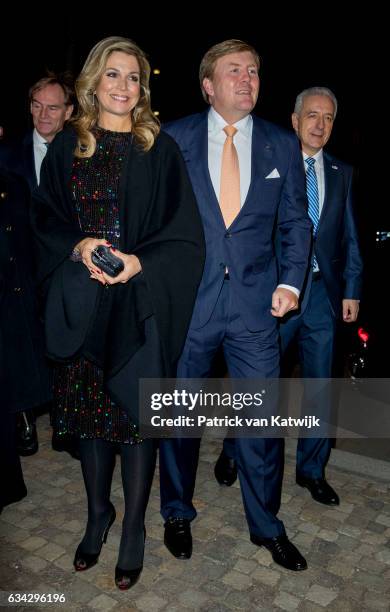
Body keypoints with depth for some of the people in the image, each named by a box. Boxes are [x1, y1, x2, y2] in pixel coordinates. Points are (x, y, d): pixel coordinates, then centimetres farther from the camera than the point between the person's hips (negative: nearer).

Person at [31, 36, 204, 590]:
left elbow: (184, 233, -2)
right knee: (89, 408, 12)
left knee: (136, 413, 4)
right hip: (82, 304, 3)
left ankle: (133, 528, 24)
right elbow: (45, 219, 7)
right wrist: (78, 247, -13)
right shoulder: (66, 148, 8)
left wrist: (140, 262, -18)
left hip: (141, 305, -2)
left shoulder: (161, 150, 2)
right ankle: (97, 514, 34)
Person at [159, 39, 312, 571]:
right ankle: (178, 514, 37)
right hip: (187, 300, 0)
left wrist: (291, 282, -3)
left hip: (256, 304, 1)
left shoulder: (282, 144, 8)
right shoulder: (174, 139, 3)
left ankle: (266, 525, 32)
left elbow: (297, 223, 10)